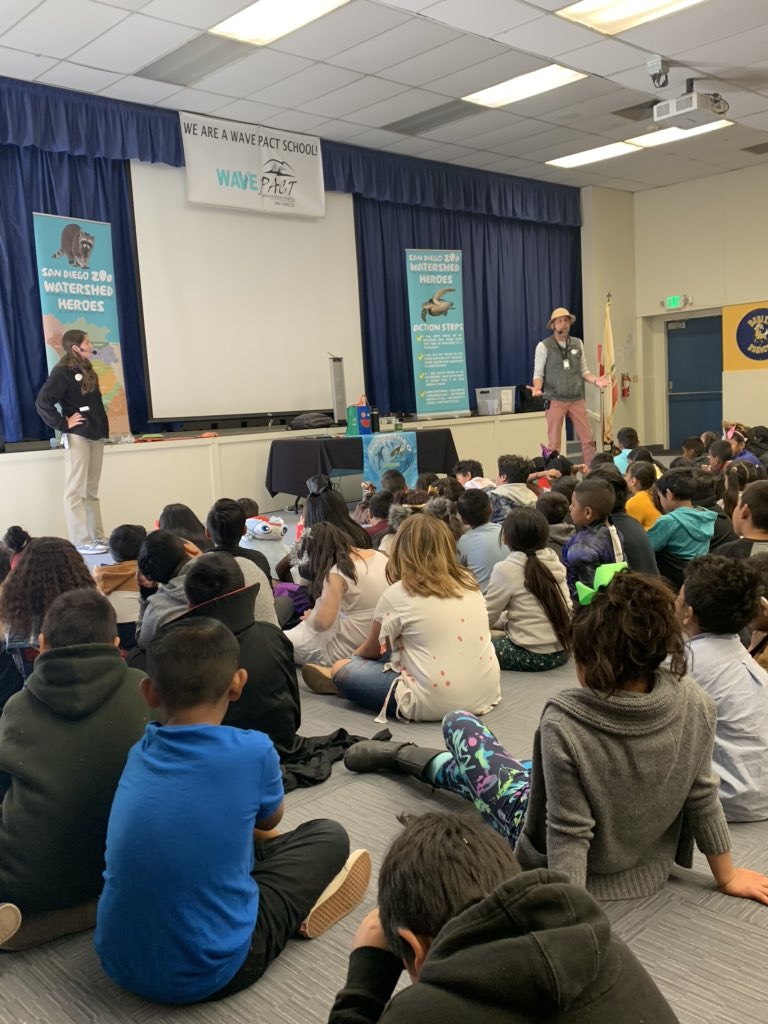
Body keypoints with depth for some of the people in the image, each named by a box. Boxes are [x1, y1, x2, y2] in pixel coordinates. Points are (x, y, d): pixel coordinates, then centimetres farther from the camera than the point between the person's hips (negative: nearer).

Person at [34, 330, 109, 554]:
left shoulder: (87, 370, 14)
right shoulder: (62, 372, -10)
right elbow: (42, 403, -18)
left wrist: (102, 428, 9)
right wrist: (63, 424, -14)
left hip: (96, 435, 8)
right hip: (77, 437, -8)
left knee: (91, 491, 11)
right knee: (76, 491, -4)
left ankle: (97, 537, 15)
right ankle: (81, 542, -4)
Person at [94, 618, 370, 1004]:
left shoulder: (140, 751, -1)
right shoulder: (252, 751, -16)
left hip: (118, 962, 5)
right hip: (205, 975, -5)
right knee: (329, 835, 10)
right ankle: (298, 913, 29)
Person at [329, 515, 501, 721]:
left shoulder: (397, 594, -6)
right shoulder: (469, 581, 8)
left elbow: (371, 651, 11)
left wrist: (353, 657, 34)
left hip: (435, 704, -6)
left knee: (342, 669, 7)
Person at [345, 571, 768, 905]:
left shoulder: (564, 725, -38)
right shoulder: (694, 703, -23)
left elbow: (569, 835, -31)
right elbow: (701, 794, -10)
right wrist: (727, 875, 5)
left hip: (562, 864, -5)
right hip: (644, 862, 5)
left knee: (459, 722, 12)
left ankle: (399, 755, 44)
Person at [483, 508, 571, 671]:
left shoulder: (506, 569, -13)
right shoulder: (554, 562, 4)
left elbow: (486, 616, -5)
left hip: (533, 656, -7)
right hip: (562, 651, 7)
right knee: (499, 637, 26)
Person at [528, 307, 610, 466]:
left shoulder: (578, 343, 9)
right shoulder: (544, 346, -3)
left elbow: (583, 370, 13)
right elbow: (538, 373, -3)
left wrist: (595, 380, -6)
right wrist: (537, 388, -23)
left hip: (577, 399, 4)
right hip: (555, 400, -4)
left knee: (588, 438, 1)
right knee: (554, 442, 1)